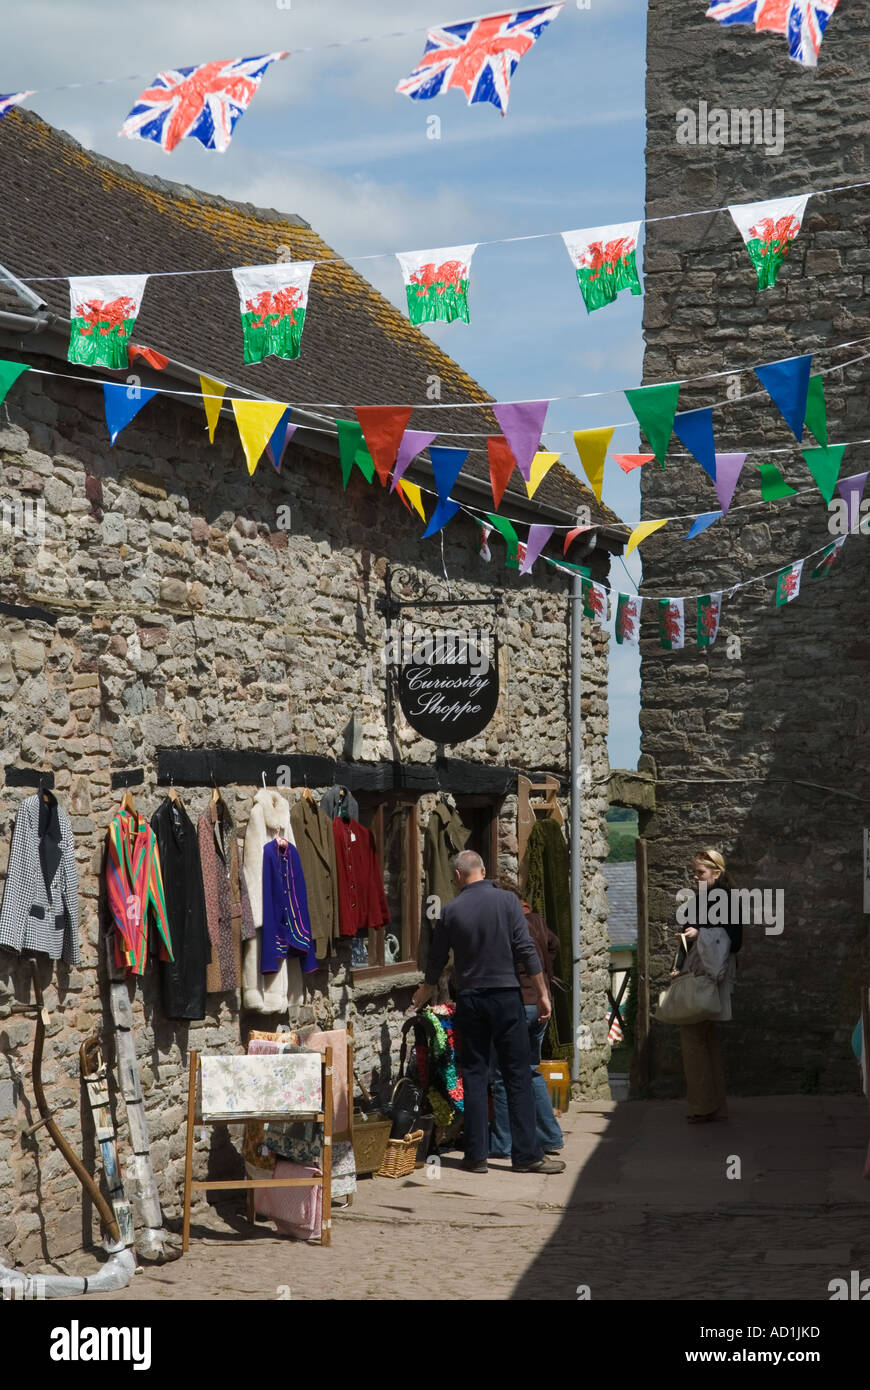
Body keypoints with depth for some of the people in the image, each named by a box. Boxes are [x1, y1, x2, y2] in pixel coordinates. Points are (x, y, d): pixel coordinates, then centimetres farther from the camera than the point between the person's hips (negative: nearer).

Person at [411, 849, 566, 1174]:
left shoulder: (450, 910, 1)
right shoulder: (506, 901, -5)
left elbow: (436, 959, 12)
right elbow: (526, 950, -8)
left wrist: (426, 990, 31)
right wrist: (542, 994, -2)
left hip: (469, 999, 2)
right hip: (506, 995, -2)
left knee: (474, 1075, 7)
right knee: (518, 1075, 2)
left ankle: (476, 1155, 8)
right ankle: (526, 1154, 1)